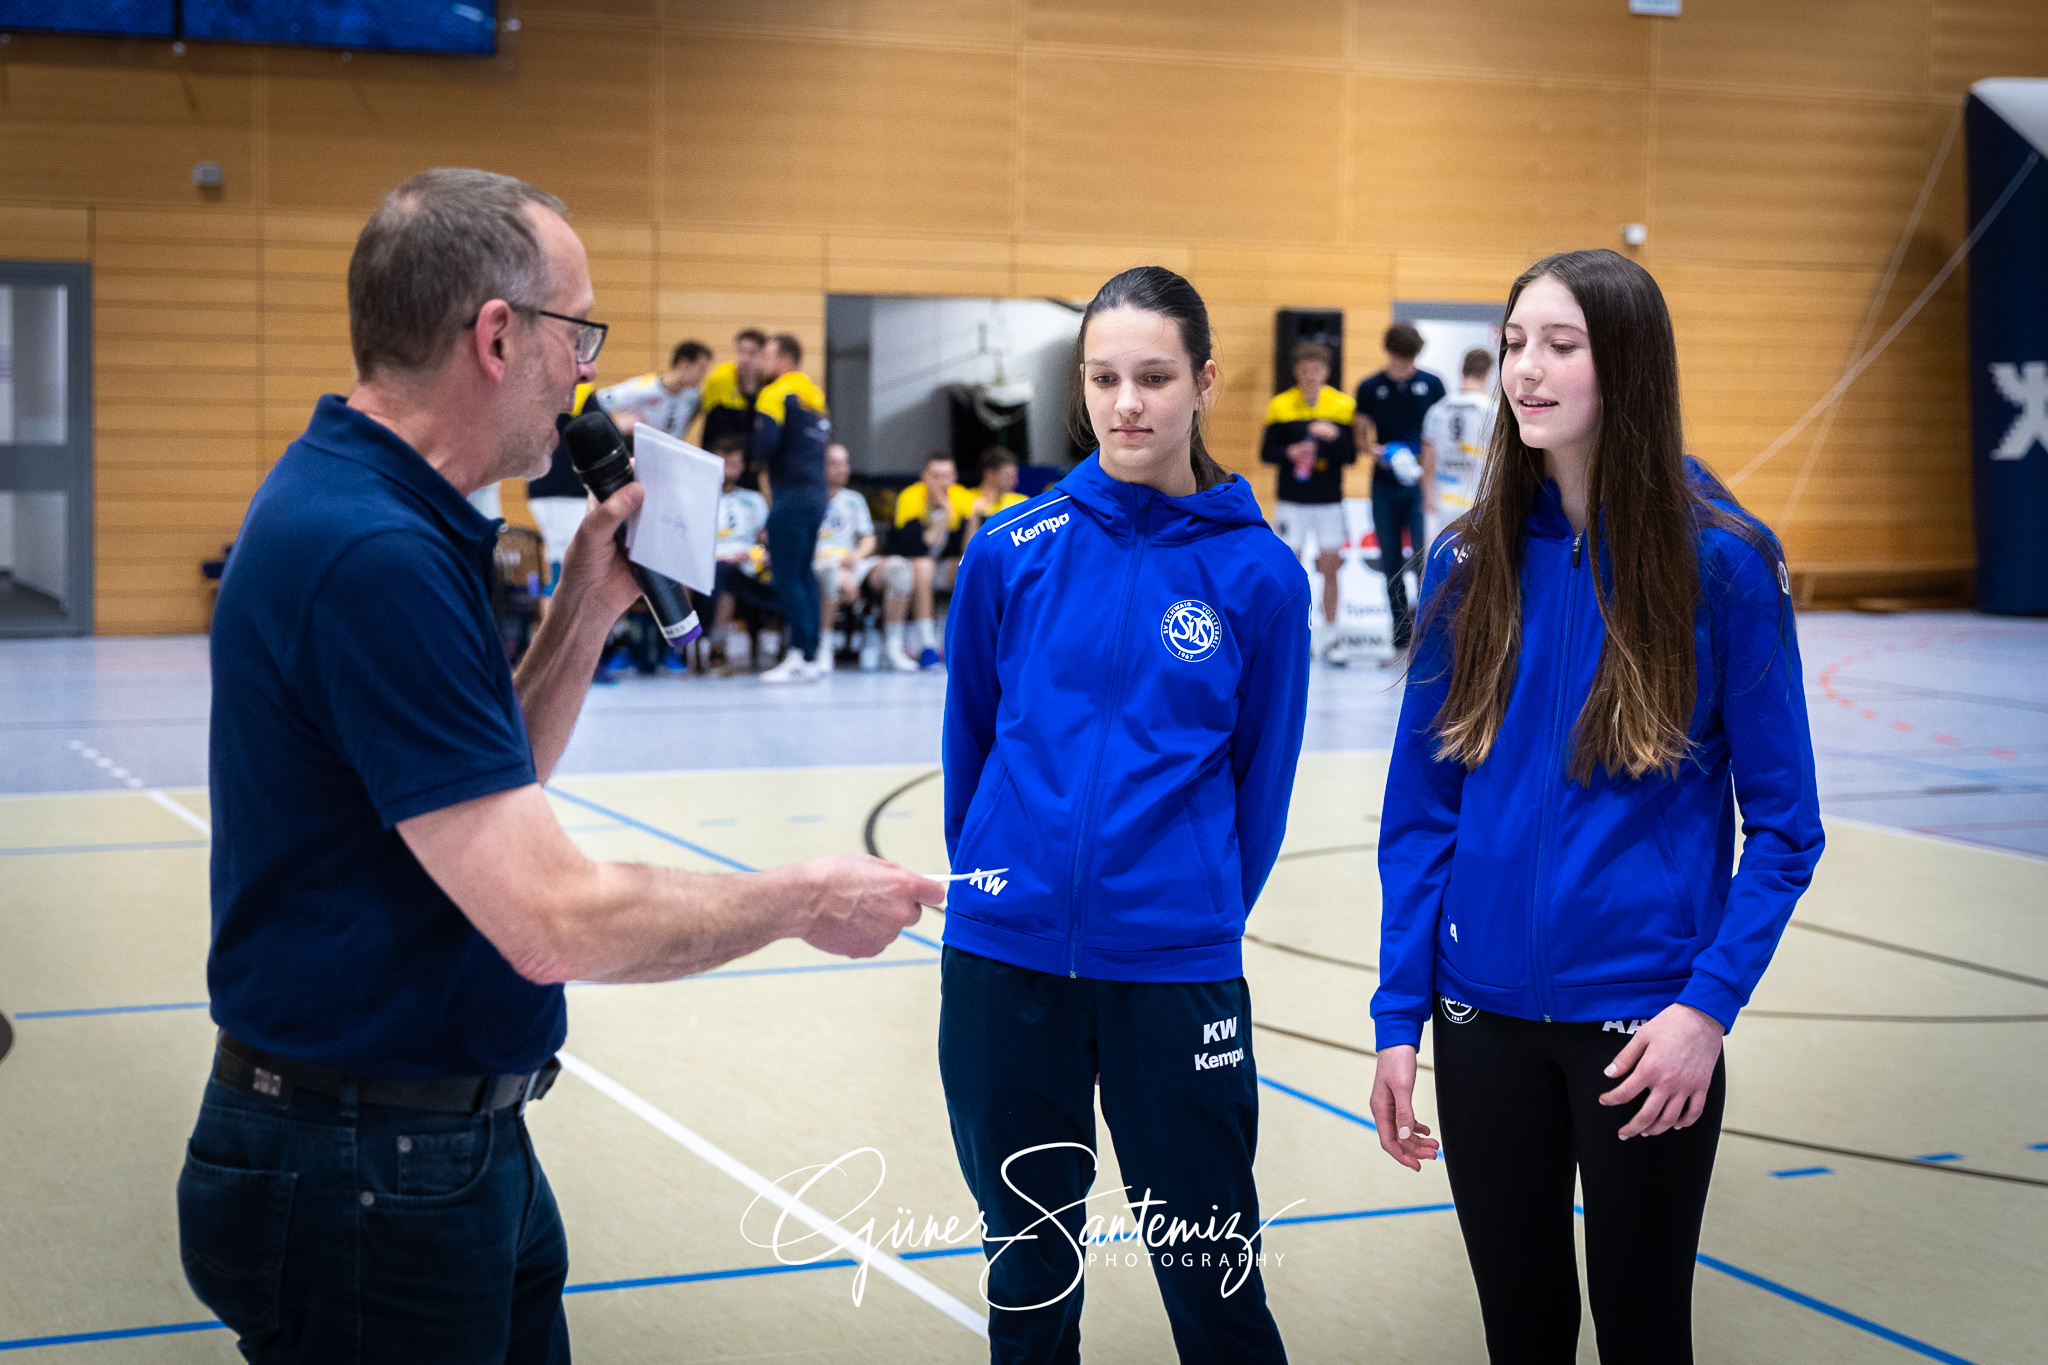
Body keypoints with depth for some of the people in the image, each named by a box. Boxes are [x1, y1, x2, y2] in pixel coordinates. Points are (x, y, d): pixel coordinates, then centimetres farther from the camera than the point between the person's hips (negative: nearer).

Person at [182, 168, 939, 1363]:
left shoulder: (382, 517, 7)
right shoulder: (373, 556, -25)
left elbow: (489, 795, 16)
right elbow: (554, 920, -27)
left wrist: (587, 611, 5)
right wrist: (803, 901, -13)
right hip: (367, 1172, -10)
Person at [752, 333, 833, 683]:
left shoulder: (777, 393, -8)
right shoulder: (814, 393, 16)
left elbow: (765, 442, -18)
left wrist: (759, 458, 3)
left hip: (791, 495, -8)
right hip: (816, 493, 8)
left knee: (787, 578, -6)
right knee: (803, 575, 12)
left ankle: (805, 657, -10)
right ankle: (811, 654, 11)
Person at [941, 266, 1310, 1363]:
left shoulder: (1257, 573, -4)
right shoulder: (1012, 552, -1)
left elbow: (1261, 774, 4)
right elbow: (969, 739, 10)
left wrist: (1204, 917, 8)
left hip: (1175, 969, -1)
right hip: (1006, 956, 2)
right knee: (1027, 1266, 15)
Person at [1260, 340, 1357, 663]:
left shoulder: (1343, 406, 2)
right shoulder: (1280, 406, 1)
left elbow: (1351, 456, 0)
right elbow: (1266, 452, 3)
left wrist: (1334, 436, -19)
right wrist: (1289, 453, -16)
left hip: (1329, 502, 1)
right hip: (1291, 501, -1)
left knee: (1330, 569, 2)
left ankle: (1329, 640, 11)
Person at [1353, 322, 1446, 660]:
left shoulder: (1431, 385, 3)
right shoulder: (1369, 388, 4)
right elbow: (1360, 435, 8)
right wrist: (1376, 451, -13)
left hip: (1421, 484, -1)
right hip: (1384, 486, 1)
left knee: (1426, 556, -14)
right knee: (1391, 565, 5)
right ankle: (1402, 641, 13)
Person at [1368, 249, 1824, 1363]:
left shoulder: (1719, 563, -8)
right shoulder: (1472, 561, 1)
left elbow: (1783, 823, -6)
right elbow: (1420, 811, 5)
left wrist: (1709, 1002, -15)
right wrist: (1398, 1017, 1)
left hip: (1644, 1021, -3)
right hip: (1484, 1018, 3)